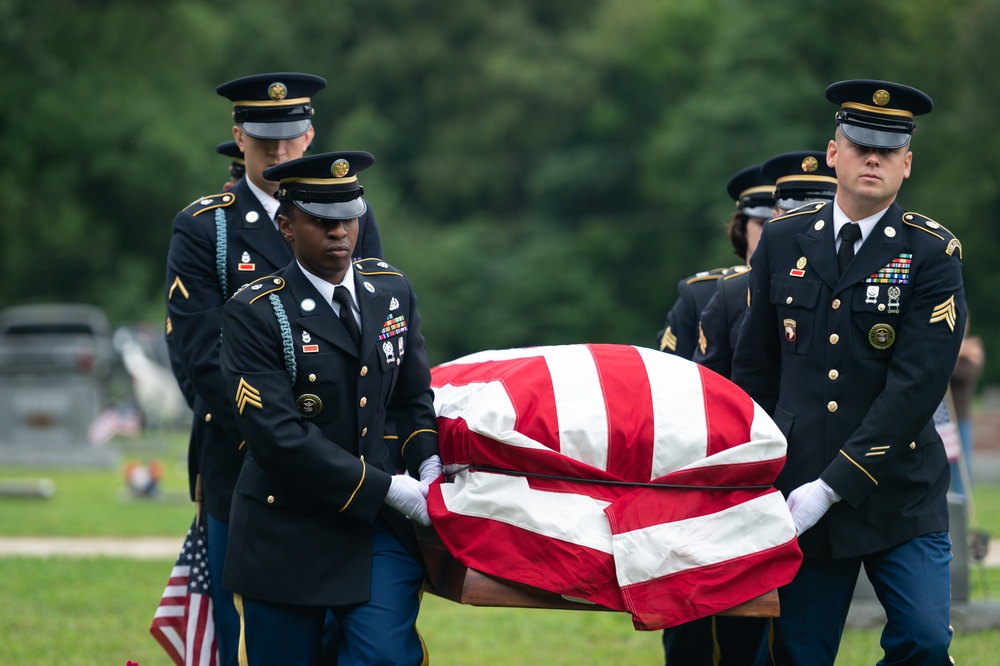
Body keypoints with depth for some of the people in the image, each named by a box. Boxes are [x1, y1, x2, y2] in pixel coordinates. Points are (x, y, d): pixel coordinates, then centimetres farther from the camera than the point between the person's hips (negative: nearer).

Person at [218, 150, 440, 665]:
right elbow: (278, 435, -19)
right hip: (288, 533, -4)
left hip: (379, 526, 4)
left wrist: (428, 462, -4)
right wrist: (387, 488, -19)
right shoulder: (254, 314, -11)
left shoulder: (392, 291, 7)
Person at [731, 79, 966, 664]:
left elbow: (917, 385, -12)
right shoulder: (783, 243, 7)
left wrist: (834, 485, -16)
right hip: (796, 491, 2)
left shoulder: (933, 253, -4)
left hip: (900, 496, -2)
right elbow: (755, 368, 14)